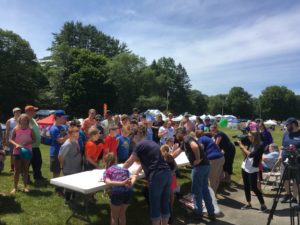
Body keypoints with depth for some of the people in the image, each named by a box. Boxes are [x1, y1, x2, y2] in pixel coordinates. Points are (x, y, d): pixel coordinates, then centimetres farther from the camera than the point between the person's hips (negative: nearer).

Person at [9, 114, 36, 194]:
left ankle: (25, 186, 22)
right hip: (17, 152, 0)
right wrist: (16, 144, -21)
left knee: (26, 170, 11)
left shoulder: (30, 130, -5)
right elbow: (11, 140, -3)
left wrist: (28, 143, -19)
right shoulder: (16, 129, -5)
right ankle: (15, 187, 17)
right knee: (17, 170, 6)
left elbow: (34, 140, -2)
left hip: (27, 152, 1)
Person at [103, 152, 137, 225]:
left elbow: (108, 182, -7)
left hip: (117, 192, -4)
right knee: (122, 214, 27)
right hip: (129, 191, 4)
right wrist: (130, 184, -9)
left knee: (114, 216, 20)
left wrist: (122, 183, -17)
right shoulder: (124, 169, 27)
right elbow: (134, 177, 9)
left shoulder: (107, 171, 15)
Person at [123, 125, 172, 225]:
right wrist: (138, 170, 39)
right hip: (167, 174, 8)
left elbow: (129, 162, 5)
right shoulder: (152, 143, 21)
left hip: (157, 176, -8)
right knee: (165, 204, 17)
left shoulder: (140, 145, -2)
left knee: (155, 205, 8)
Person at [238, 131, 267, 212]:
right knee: (246, 186, 11)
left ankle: (263, 205, 11)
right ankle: (248, 204, 23)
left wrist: (243, 147, -15)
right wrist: (241, 147, -1)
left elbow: (250, 154, -24)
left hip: (253, 170, -7)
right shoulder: (251, 144, 7)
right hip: (245, 167, 7)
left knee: (254, 187, -3)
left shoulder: (260, 145, -14)